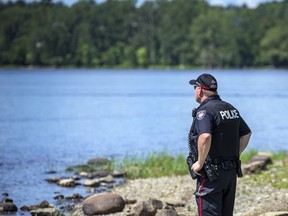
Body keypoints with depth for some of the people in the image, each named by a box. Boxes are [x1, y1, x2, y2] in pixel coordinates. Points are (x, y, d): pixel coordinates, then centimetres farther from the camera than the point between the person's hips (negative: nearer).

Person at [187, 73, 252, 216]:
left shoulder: (204, 111, -15)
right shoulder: (231, 108, 13)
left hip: (212, 173, -8)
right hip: (232, 171, 8)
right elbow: (246, 134, 21)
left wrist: (200, 163, -21)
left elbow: (205, 137, -32)